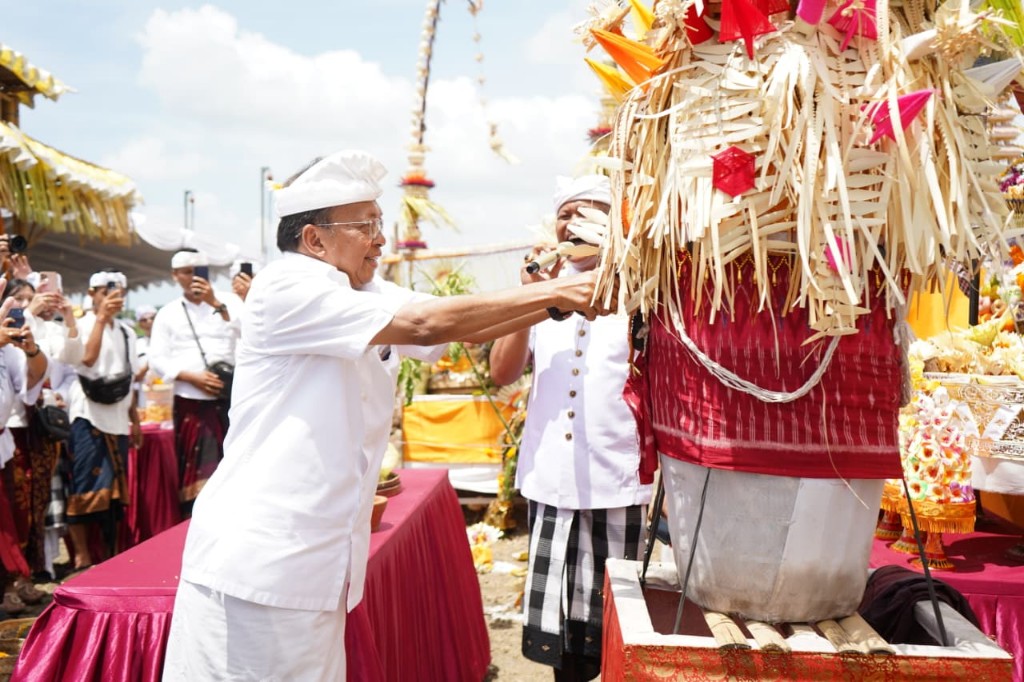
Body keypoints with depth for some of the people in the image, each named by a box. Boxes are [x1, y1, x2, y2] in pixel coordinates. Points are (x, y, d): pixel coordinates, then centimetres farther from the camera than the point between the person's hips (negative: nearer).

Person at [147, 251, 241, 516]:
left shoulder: (228, 300, 6)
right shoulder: (168, 313, 10)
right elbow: (158, 360, 3)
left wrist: (216, 303, -17)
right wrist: (194, 377, -11)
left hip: (228, 398, -1)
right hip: (189, 403, 1)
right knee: (194, 471, 5)